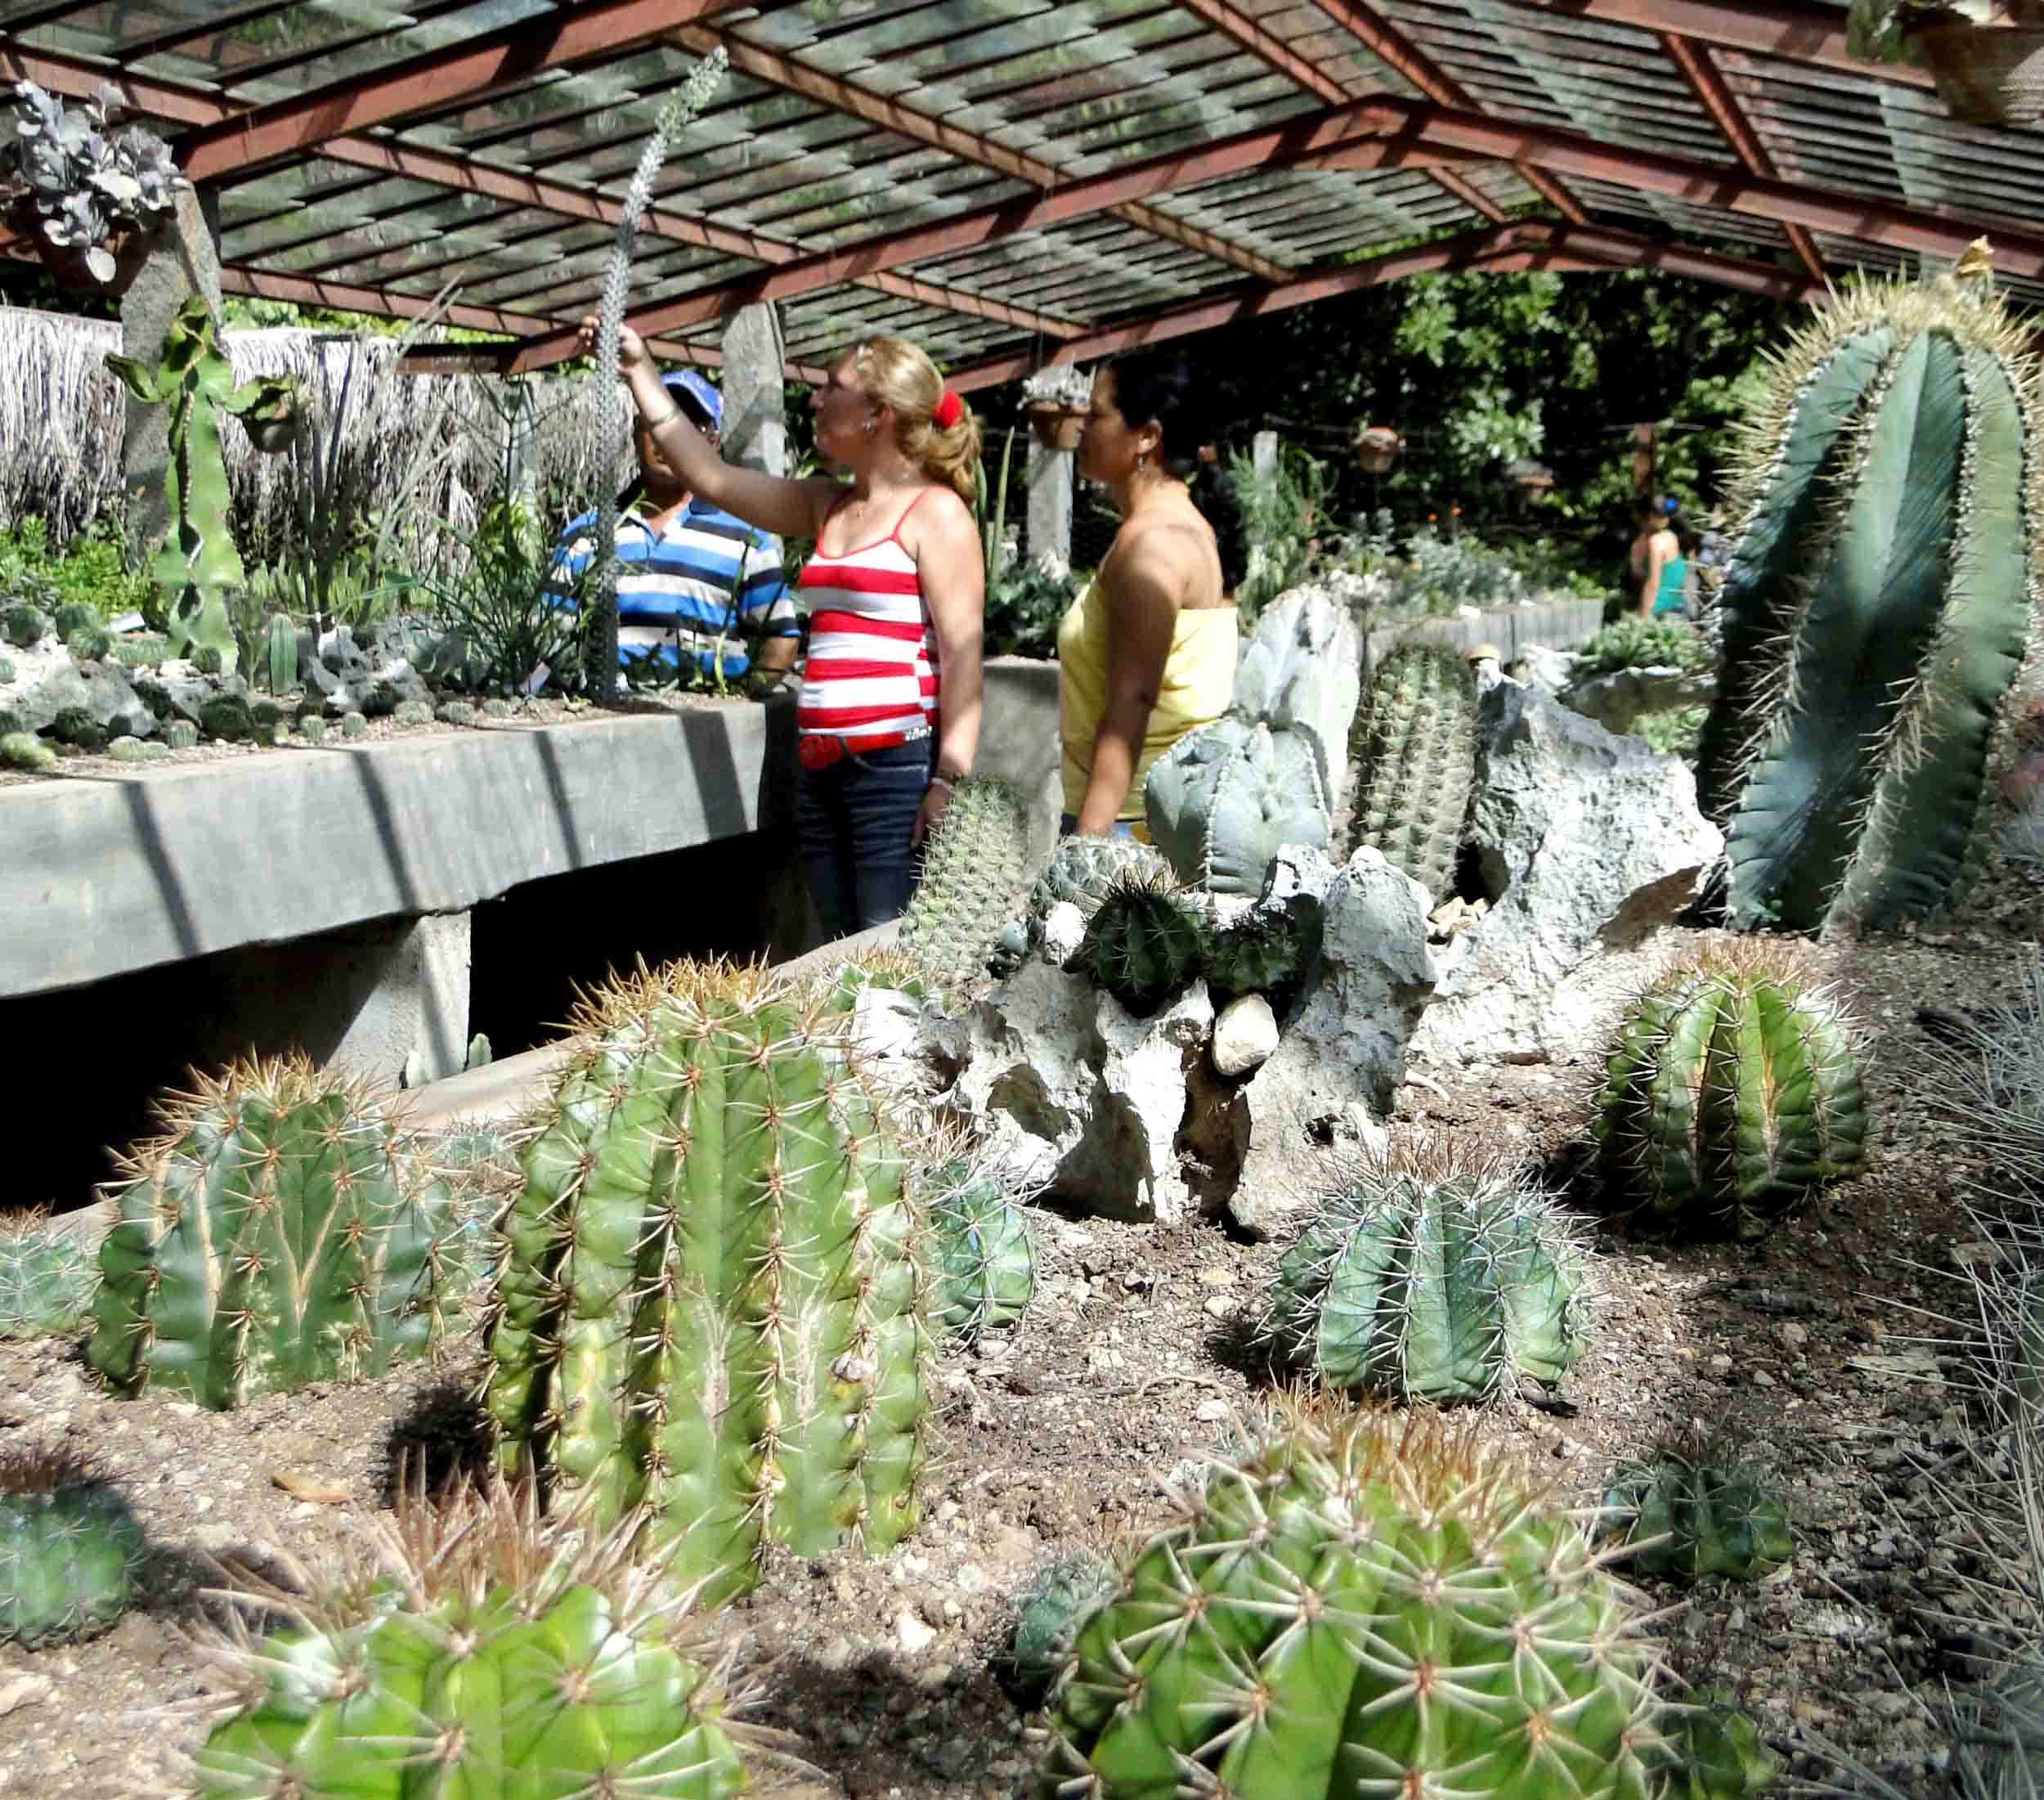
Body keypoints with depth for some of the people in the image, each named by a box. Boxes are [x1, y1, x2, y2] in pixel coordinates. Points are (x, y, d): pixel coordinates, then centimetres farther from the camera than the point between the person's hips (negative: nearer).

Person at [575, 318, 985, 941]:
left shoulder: (935, 511, -4)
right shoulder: (826, 506, 18)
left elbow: (962, 653, -12)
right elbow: (709, 475, 23)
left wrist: (950, 781, -19)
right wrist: (639, 368, 23)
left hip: (898, 765, -8)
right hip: (820, 768, 8)